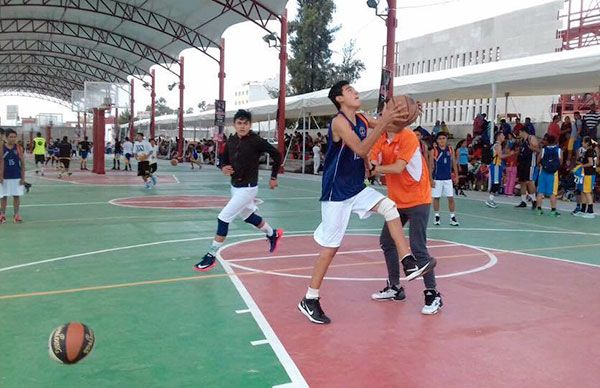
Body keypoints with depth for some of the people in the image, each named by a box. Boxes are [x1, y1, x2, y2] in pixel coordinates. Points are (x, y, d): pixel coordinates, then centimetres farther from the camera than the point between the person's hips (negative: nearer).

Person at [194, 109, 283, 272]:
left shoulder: (256, 141, -17)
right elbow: (222, 158, 12)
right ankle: (273, 233, 48)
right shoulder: (231, 141, 1)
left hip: (247, 188, -8)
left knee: (223, 218, -12)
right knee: (248, 217, 23)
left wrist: (273, 177, -2)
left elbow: (277, 155, -8)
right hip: (235, 186, 8)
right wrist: (223, 167, -11)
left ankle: (211, 256, 0)